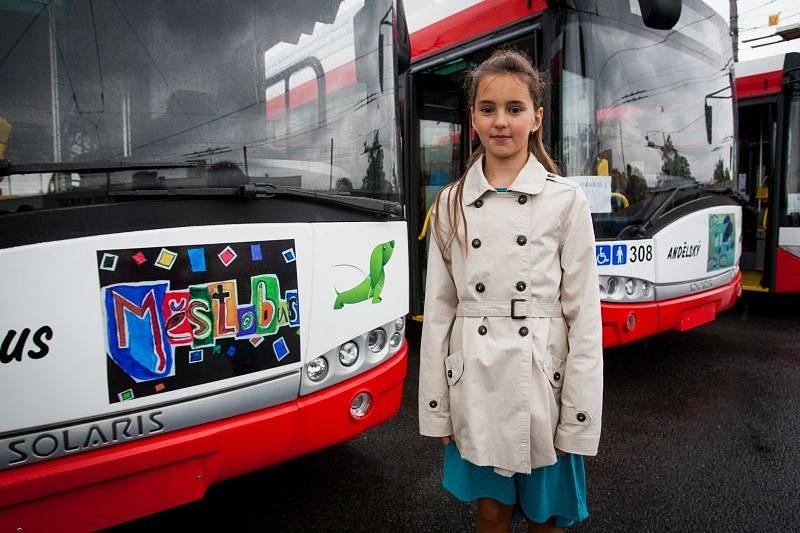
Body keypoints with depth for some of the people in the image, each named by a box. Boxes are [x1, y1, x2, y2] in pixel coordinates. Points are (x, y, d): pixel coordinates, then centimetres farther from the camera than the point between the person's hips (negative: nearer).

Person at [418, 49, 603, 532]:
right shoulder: (451, 203, 3)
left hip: (542, 379, -1)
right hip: (475, 382, 2)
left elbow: (584, 315, -4)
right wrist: (437, 409, 3)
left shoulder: (566, 200, -4)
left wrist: (579, 420, -6)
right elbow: (439, 309, 3)